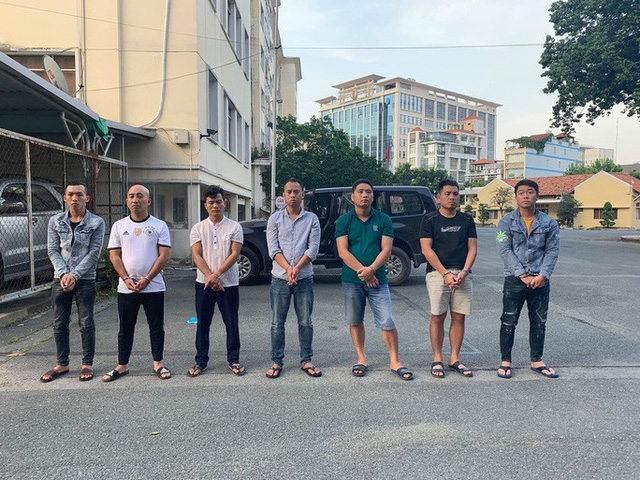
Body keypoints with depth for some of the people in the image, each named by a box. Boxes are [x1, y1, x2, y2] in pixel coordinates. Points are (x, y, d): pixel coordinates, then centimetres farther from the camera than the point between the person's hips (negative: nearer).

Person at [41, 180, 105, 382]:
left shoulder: (96, 223, -3)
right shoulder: (55, 221, 6)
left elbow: (93, 253, -8)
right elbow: (53, 251, 3)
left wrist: (74, 275, -15)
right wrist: (64, 274, -12)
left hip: (85, 280, -3)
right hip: (60, 280, 3)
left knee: (86, 324, 3)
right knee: (60, 324, 9)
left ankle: (87, 364, 15)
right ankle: (62, 364, 22)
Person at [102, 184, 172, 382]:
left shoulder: (159, 226, 0)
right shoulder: (119, 226, 6)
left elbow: (164, 255, -6)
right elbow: (114, 255, 3)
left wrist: (147, 279, -14)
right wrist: (126, 279, -11)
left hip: (153, 287, -2)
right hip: (126, 288, 2)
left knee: (156, 328, 7)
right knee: (125, 329, 11)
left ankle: (158, 363, 21)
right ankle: (122, 365, 23)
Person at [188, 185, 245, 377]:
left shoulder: (234, 227, 0)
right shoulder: (198, 228, 5)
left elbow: (234, 254, -8)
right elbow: (197, 256, -3)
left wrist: (217, 274, -18)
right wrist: (210, 277, -16)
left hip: (229, 283, -1)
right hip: (204, 283, 1)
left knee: (232, 324, 5)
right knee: (203, 324, 9)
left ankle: (233, 360, 19)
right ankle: (201, 360, 22)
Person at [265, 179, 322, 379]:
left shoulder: (312, 219, 5)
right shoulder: (275, 219, 5)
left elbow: (313, 248, -4)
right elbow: (273, 248, -3)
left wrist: (297, 268, -16)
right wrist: (288, 269, -16)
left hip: (304, 278, 0)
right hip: (280, 279, 0)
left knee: (305, 322, 7)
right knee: (277, 323, 5)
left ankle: (306, 361, 19)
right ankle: (276, 362, 16)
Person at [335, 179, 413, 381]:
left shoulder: (383, 220, 4)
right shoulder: (344, 221, 2)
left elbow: (386, 250, -3)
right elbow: (343, 252, -6)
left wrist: (371, 269, -18)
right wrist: (362, 272, -15)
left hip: (378, 279, 0)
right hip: (351, 280, 1)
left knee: (387, 322, -2)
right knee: (355, 321, 9)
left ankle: (394, 362, 13)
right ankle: (361, 359, 25)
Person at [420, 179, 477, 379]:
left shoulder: (467, 220, 12)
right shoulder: (430, 220, 2)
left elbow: (472, 248, 8)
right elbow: (427, 250, -6)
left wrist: (464, 272, -8)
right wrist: (445, 274, -14)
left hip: (462, 274, 3)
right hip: (437, 273, -3)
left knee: (459, 317, 5)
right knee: (438, 317, -1)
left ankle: (454, 359, 16)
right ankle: (437, 359, 11)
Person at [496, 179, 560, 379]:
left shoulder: (549, 223, 7)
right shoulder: (506, 222, 0)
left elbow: (552, 251, 3)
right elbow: (505, 250, -7)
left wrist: (543, 275, -11)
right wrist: (522, 275, -14)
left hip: (540, 280, 3)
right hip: (514, 280, -2)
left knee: (539, 323, 11)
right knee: (509, 322, 2)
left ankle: (537, 361, 25)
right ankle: (505, 362, 13)